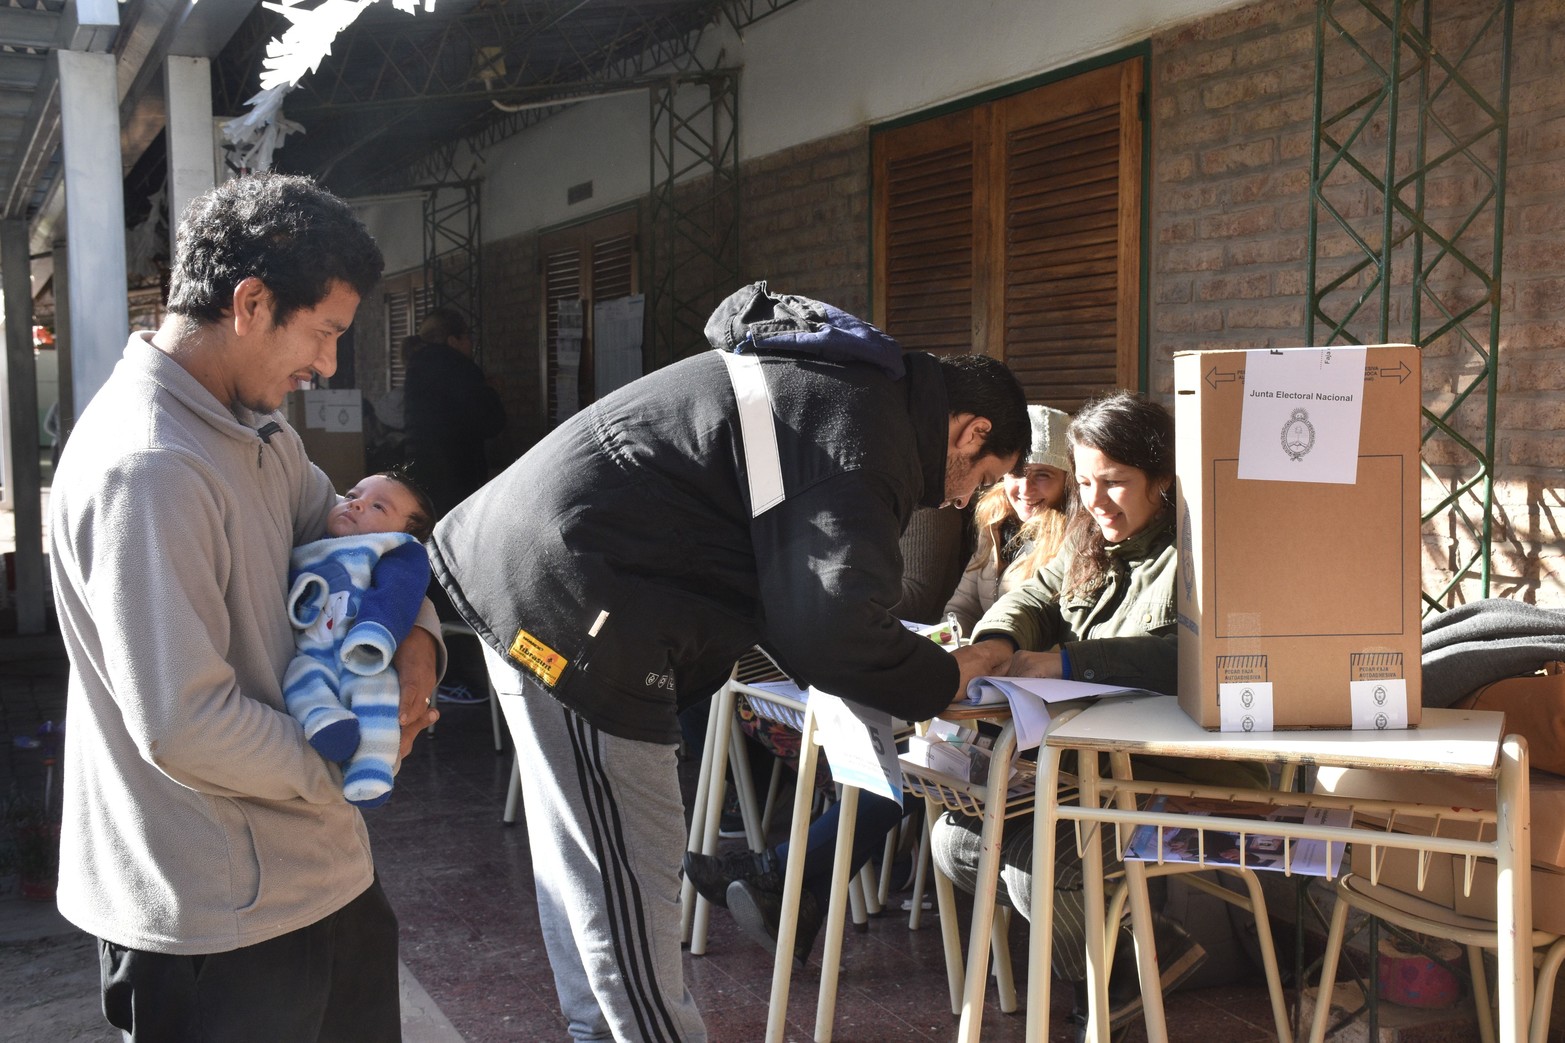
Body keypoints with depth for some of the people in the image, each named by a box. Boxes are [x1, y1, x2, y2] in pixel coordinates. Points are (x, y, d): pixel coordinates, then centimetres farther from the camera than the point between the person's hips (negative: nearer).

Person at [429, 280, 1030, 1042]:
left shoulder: (835, 378, 16)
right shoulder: (862, 436, -15)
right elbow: (832, 630, -23)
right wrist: (941, 682, -5)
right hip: (566, 602, -11)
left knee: (581, 852, 21)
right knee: (629, 874, -2)